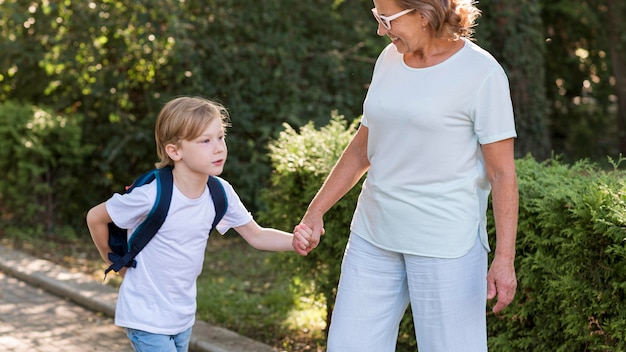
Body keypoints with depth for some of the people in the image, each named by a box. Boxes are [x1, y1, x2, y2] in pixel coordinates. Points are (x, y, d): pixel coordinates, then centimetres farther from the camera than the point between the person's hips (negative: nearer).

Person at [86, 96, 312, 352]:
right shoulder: (151, 196, -25)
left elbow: (256, 236, 1)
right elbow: (95, 218, -11)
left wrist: (295, 241, -18)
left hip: (183, 316, 6)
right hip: (146, 318, -6)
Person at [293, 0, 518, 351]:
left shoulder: (481, 74, -10)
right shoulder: (390, 59, 9)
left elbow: (502, 173, -10)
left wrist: (505, 259, -15)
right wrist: (315, 212, 14)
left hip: (445, 242, -6)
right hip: (375, 232, 6)